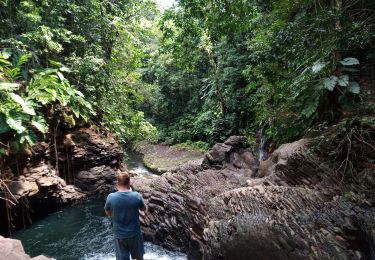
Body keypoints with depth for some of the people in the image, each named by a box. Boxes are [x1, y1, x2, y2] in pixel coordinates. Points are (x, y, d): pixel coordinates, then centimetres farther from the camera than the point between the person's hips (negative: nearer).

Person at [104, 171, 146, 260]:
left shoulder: (110, 197, -17)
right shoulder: (137, 196, -19)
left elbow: (108, 213, 1)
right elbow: (143, 209, 1)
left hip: (119, 235, 1)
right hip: (134, 233, 0)